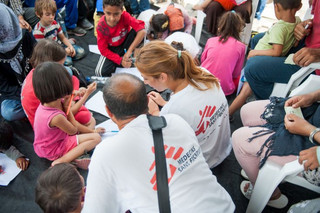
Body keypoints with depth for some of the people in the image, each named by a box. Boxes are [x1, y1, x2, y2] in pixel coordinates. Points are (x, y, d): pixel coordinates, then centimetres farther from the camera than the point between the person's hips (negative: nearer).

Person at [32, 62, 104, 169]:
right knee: (96, 138, -10)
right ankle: (61, 162, -16)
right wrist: (66, 106, -17)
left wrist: (91, 131, 5)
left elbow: (73, 123, -1)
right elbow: (73, 131, -15)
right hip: (53, 151, -8)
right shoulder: (56, 117, -39)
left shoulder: (45, 103, -11)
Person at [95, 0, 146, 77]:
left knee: (137, 31, -29)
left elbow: (142, 31, -37)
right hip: (112, 49, 0)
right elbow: (103, 50, -17)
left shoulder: (124, 16, -27)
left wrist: (129, 51, -39)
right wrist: (120, 60, -27)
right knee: (100, 72, -20)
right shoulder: (101, 27, -25)